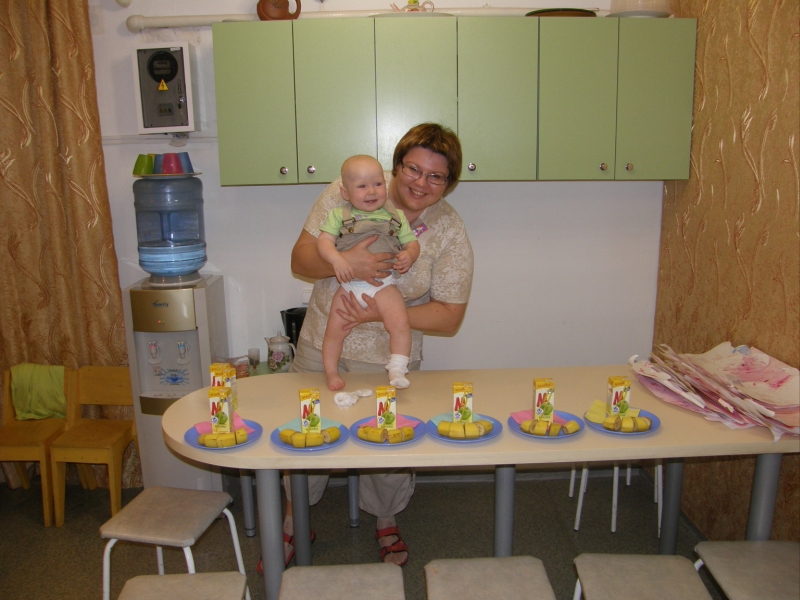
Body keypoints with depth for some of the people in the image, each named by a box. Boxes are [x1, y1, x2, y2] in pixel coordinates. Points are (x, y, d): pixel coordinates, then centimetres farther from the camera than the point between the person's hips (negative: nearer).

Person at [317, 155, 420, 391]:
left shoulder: (396, 216, 9)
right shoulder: (338, 215, 4)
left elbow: (412, 242, 11)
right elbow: (323, 241, -5)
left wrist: (409, 255, -12)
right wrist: (336, 259, -24)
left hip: (384, 285, 0)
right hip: (349, 285, 0)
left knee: (400, 322, -19)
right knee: (335, 328, 1)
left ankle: (397, 370, -8)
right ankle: (331, 373, 21)